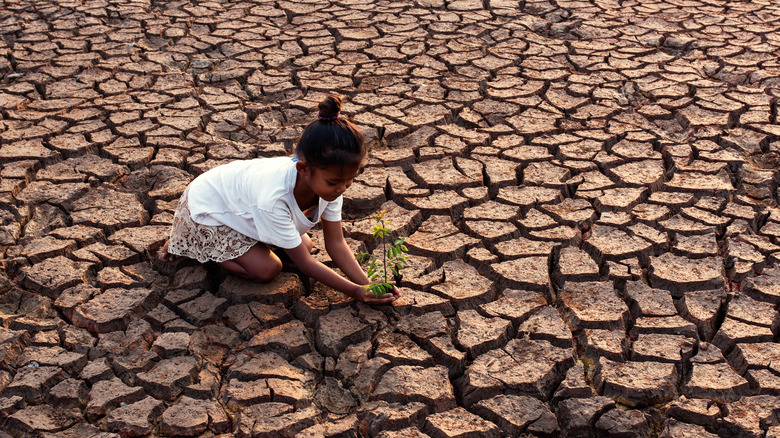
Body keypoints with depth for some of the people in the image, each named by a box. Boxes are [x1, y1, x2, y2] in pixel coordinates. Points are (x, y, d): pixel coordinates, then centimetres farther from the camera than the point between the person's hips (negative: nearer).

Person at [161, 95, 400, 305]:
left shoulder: (328, 179, -24)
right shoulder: (273, 198, -43)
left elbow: (336, 243, -17)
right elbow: (304, 263, -32)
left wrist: (367, 284, -28)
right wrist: (355, 291, -33)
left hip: (239, 192, 7)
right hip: (206, 208, -7)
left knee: (304, 244, 0)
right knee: (267, 269, -16)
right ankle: (186, 242, 2)